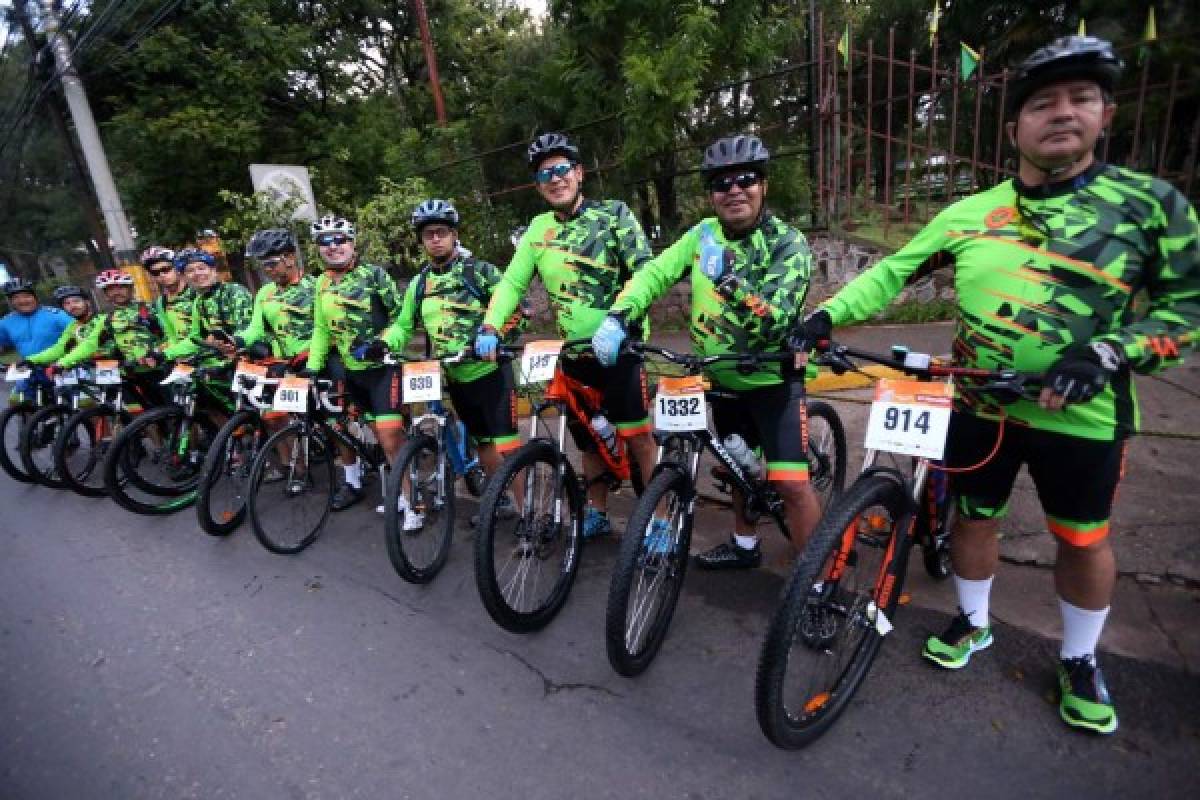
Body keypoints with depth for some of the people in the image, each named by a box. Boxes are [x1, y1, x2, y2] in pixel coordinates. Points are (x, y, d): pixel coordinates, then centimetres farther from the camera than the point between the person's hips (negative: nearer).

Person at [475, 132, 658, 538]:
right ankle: (597, 513, 28)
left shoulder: (613, 213, -4)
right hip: (574, 353, 5)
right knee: (589, 439, 13)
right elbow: (511, 282, 5)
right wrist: (490, 327, -11)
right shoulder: (539, 228, 8)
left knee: (637, 436, -4)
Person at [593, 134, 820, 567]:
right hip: (722, 377, 5)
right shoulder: (704, 233, -1)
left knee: (790, 482, -11)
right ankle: (744, 544, 42)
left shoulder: (788, 242, -16)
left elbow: (776, 321, -27)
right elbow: (655, 272, -8)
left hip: (772, 379, -5)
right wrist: (617, 316, -24)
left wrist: (729, 278, -38)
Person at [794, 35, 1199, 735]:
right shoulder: (970, 213, 0)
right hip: (980, 408, 2)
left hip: (1080, 415, -1)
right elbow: (894, 270, 1)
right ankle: (974, 623, 40)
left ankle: (1080, 660, 38)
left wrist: (1109, 353, -21)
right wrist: (829, 313, -12)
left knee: (1085, 540, 13)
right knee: (975, 519, 15)